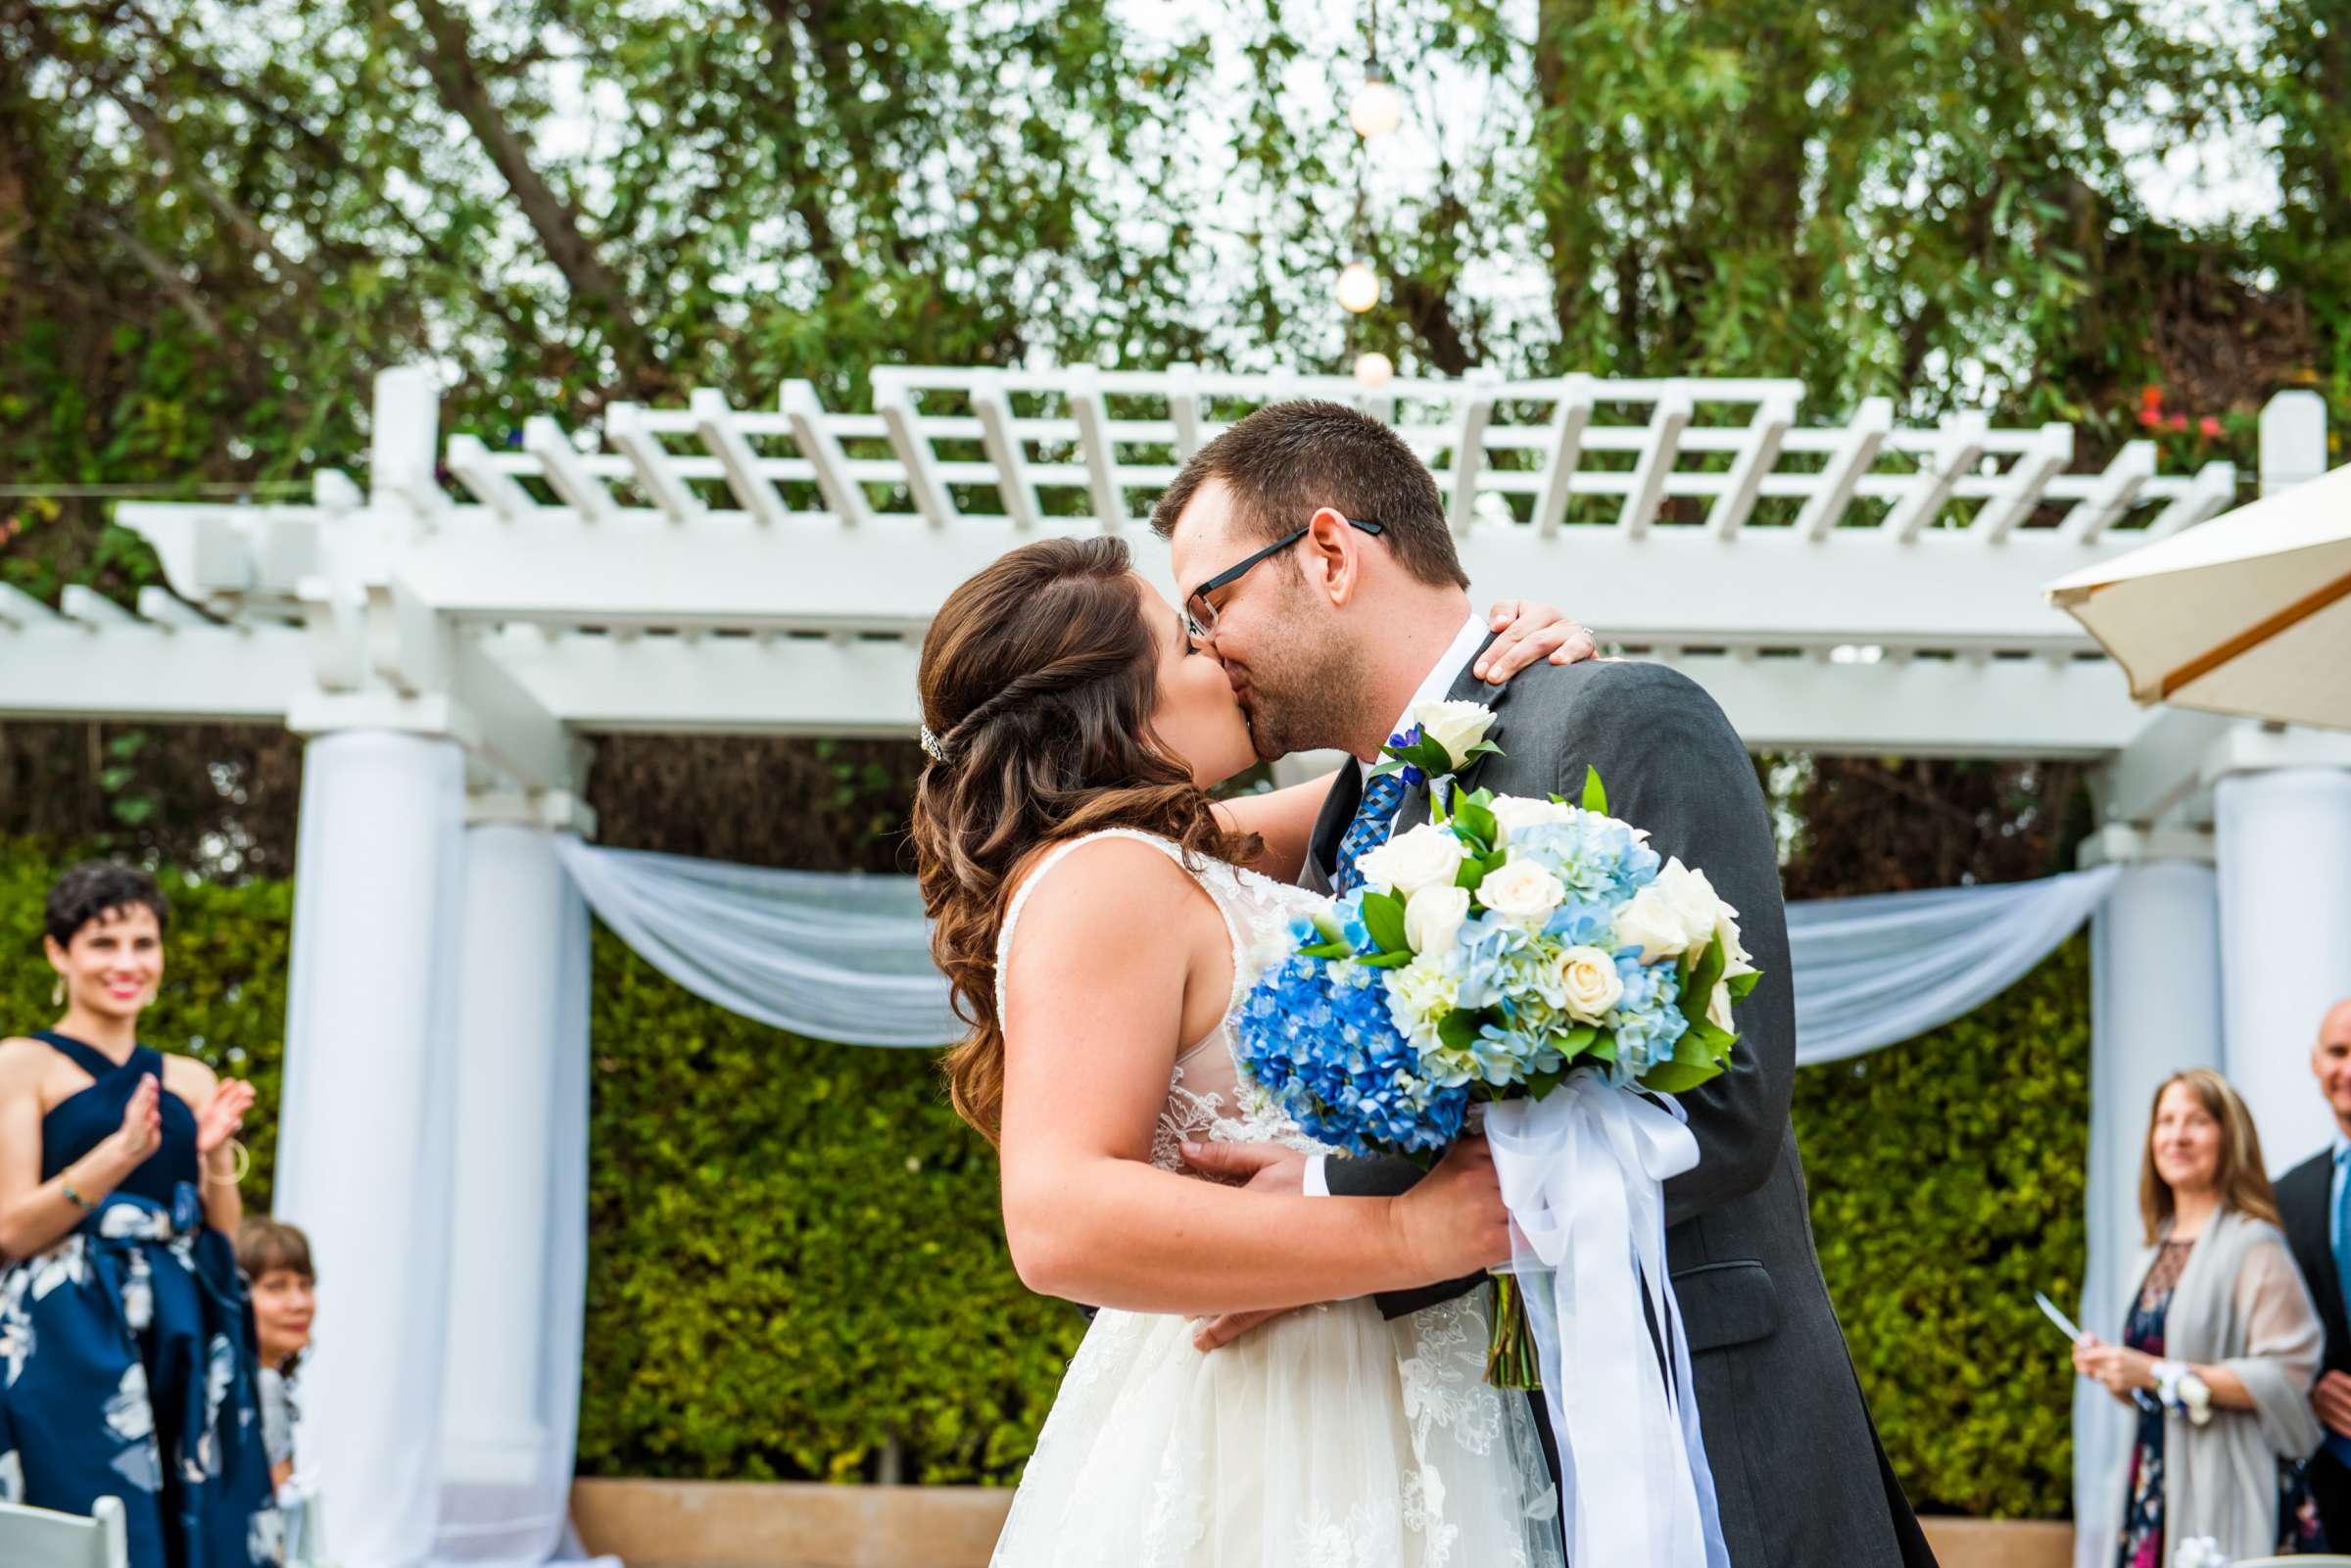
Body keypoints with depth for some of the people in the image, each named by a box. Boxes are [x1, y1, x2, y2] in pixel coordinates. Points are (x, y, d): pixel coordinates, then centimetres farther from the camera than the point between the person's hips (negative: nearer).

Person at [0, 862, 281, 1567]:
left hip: (186, 1347, 5)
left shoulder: (192, 1081, 14)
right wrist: (122, 1151, -19)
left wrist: (214, 1157, -7)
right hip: (71, 1346, -4)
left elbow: (226, 1239, 12)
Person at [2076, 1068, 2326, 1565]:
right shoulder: (2161, 1249, 16)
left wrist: (2158, 1374, -17)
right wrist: (2112, 1369, 4)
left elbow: (2286, 1376, -16)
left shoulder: (2253, 1244, -6)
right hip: (2156, 1486, 7)